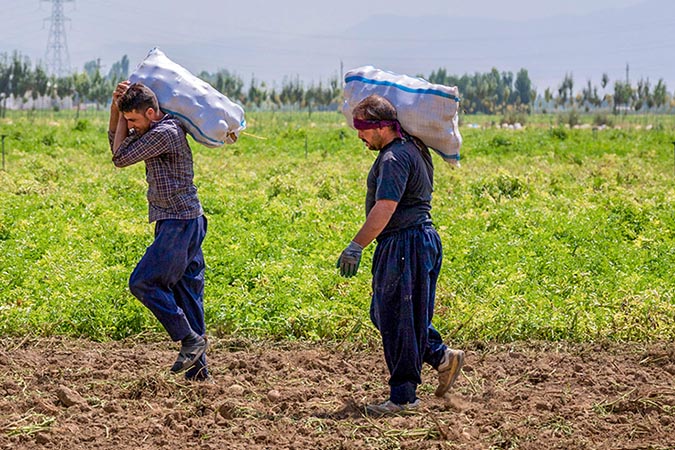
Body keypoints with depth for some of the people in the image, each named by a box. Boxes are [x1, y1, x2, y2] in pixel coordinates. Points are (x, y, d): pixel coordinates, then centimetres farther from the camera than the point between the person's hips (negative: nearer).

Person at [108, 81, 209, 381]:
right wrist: (116, 109, 11)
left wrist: (125, 115, -1)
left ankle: (190, 339, -9)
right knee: (186, 292, 7)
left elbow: (120, 157, -11)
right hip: (183, 223, 10)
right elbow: (117, 144, 26)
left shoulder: (164, 133, -15)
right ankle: (197, 370, 6)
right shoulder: (156, 132, 16)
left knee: (143, 282, -10)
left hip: (179, 223, -10)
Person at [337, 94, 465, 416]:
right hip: (419, 239, 11)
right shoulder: (411, 148, 14)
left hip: (406, 244, -11)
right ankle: (441, 356, 20)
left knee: (396, 319, -5)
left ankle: (403, 397, 0)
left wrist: (356, 246, -30)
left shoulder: (394, 158, -19)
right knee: (384, 313, 17)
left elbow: (385, 208, -28)